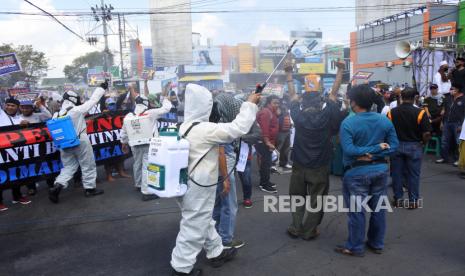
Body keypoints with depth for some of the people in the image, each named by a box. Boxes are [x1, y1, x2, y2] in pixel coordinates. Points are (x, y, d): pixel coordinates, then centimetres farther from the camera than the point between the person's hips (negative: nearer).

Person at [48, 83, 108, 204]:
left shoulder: (56, 115, 2)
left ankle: (57, 186, -4)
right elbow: (93, 100, -7)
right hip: (80, 142, -5)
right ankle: (90, 188, 17)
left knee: (68, 167, 15)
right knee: (88, 166, 10)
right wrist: (102, 87, 3)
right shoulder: (78, 110, -13)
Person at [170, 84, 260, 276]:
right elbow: (238, 128, -24)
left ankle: (216, 252, 39)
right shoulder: (205, 129, -23)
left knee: (204, 221, 22)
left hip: (189, 184, 10)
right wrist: (250, 104, -13)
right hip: (198, 188, -10)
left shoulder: (184, 127, 5)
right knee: (194, 226, 4)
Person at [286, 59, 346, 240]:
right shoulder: (326, 115, -9)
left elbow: (292, 95, 5)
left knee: (297, 197, 15)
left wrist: (289, 74, 12)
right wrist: (340, 71, 5)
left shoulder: (298, 115, -7)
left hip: (299, 165, 1)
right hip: (320, 167, -1)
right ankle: (309, 231, 17)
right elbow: (334, 93, -3)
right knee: (315, 200, 9)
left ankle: (296, 228, 19)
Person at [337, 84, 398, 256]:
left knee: (357, 211, 6)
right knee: (378, 209, 16)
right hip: (381, 169, 5)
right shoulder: (385, 120, -1)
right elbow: (394, 145, -3)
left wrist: (374, 149, -17)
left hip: (357, 172, -5)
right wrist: (374, 154, -9)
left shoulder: (348, 123, -16)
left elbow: (348, 150, -24)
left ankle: (355, 247, 18)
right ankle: (377, 244, 30)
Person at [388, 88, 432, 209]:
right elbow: (427, 134, -13)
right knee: (413, 175, 8)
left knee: (397, 174, 11)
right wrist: (423, 142, 6)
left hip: (396, 146, 2)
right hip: (414, 147, -2)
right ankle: (413, 201, 15)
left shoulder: (391, 112, -6)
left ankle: (398, 199, 19)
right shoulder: (420, 113, -12)